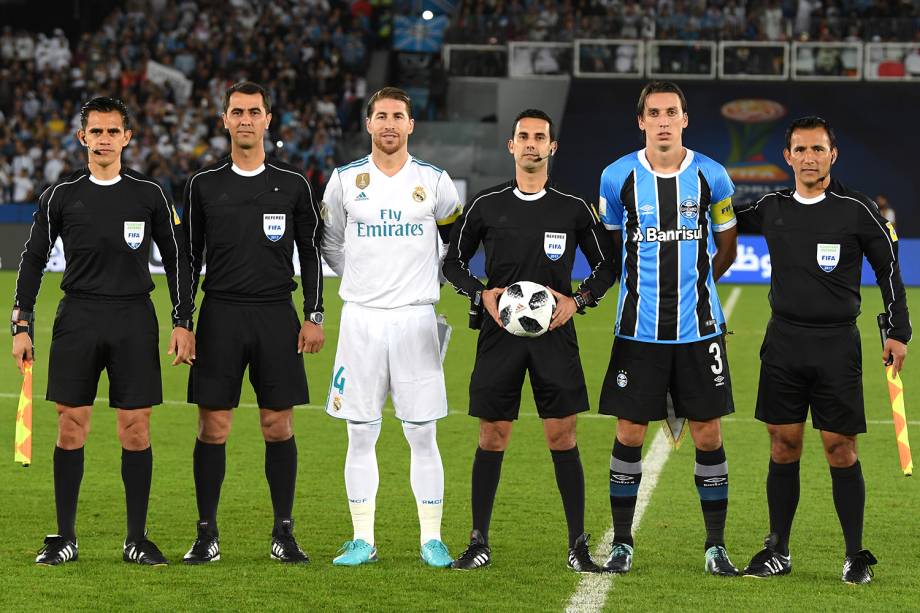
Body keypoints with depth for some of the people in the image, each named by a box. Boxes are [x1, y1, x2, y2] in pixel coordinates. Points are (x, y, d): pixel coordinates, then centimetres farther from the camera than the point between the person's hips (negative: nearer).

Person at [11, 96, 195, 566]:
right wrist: (22, 324, 1)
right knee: (71, 424, -1)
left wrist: (183, 323, 2)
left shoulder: (149, 195, 5)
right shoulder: (61, 195, 6)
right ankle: (65, 537, 7)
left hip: (134, 320, 0)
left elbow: (176, 259, 9)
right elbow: (33, 260, 9)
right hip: (77, 317, 0)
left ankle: (137, 538, 7)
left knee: (136, 426, -2)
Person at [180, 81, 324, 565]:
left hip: (277, 316, 0)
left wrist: (314, 316, 2)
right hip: (220, 315, 0)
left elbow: (310, 252, 9)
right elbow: (190, 257, 9)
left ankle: (284, 533, 9)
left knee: (278, 426, 1)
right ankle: (207, 535, 6)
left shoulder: (292, 185, 5)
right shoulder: (204, 185, 5)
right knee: (213, 428, -2)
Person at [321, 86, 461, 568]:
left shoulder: (433, 181, 2)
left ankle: (431, 539, 6)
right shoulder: (345, 180, 3)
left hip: (415, 318, 0)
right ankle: (362, 540, 8)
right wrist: (359, 279, 11)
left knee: (423, 436, 0)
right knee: (360, 434, 2)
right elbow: (328, 241, 15)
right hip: (361, 318, 1)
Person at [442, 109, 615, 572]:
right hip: (499, 332, 1)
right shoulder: (486, 206, 5)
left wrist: (578, 300, -5)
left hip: (554, 331, 0)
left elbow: (605, 265, 12)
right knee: (493, 435, 1)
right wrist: (482, 294, -5)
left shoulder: (574, 209, 5)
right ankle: (479, 543, 10)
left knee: (562, 435, -4)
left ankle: (578, 545, 2)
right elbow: (453, 262, 12)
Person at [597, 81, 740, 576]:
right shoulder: (618, 177, -1)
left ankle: (716, 546, 11)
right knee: (629, 433, 1)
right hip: (639, 327, 0)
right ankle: (621, 544, 13)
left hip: (699, 327, 0)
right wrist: (641, 283, 11)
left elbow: (726, 247, 14)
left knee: (708, 434, 2)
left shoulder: (711, 176, -1)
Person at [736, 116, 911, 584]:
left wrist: (898, 332, 1)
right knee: (783, 447, 6)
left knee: (840, 449, -3)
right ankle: (777, 551, 15)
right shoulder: (770, 209, 6)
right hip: (783, 342, 3)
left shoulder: (858, 211, -4)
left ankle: (856, 555, 6)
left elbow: (889, 269, 4)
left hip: (836, 344, -3)